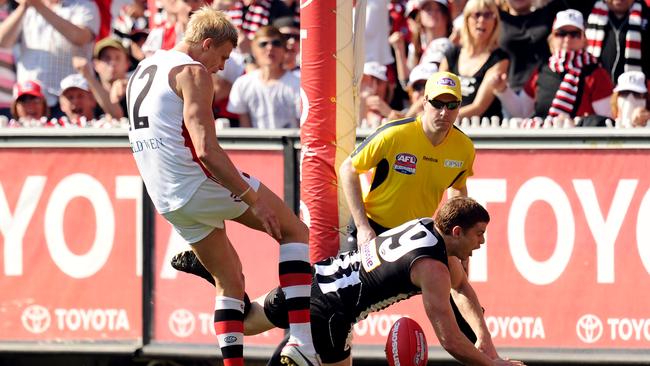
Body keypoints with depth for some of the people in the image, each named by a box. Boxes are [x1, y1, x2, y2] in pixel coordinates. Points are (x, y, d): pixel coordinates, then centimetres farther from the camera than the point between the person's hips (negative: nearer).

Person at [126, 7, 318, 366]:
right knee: (295, 231, 4)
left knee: (229, 279, 19)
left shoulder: (141, 72, 19)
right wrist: (253, 199, -17)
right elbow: (206, 150, -19)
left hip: (167, 200, 8)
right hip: (200, 184, -8)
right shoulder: (192, 72, -9)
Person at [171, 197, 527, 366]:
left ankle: (209, 266, 12)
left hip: (313, 275, 8)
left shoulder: (426, 227, 9)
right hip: (326, 307, -8)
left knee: (244, 320, 27)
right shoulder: (432, 268, -18)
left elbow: (462, 286, 25)